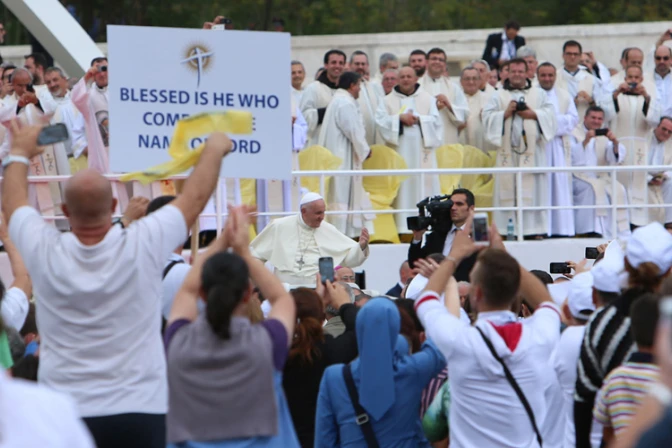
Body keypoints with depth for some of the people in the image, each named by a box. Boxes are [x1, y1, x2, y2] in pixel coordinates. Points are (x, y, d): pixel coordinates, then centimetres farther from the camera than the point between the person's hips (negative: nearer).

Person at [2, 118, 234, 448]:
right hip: (138, 411, -1)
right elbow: (195, 197, 9)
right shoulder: (143, 246, -9)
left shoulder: (45, 253, -5)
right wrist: (214, 150, 27)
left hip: (63, 416, 1)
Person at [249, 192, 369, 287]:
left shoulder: (329, 230, 11)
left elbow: (350, 257, 13)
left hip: (317, 288, 1)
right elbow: (255, 253, 17)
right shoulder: (279, 227, 8)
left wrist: (361, 247, -7)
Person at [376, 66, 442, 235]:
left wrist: (418, 119, -11)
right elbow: (381, 120, -2)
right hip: (399, 150, -1)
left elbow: (435, 120, 3)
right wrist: (400, 118, -13)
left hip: (421, 150, 1)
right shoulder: (388, 100, 11)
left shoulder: (427, 99, 13)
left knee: (425, 183, -6)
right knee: (402, 185, -6)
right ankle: (402, 226, -7)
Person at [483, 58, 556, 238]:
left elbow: (550, 114, 6)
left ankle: (535, 228, -4)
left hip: (532, 150, 0)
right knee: (508, 188, -6)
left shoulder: (539, 94, 16)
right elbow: (487, 116, 3)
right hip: (508, 150, 0)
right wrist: (506, 113, -10)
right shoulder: (499, 96, 13)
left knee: (533, 188, -4)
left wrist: (534, 114, -9)